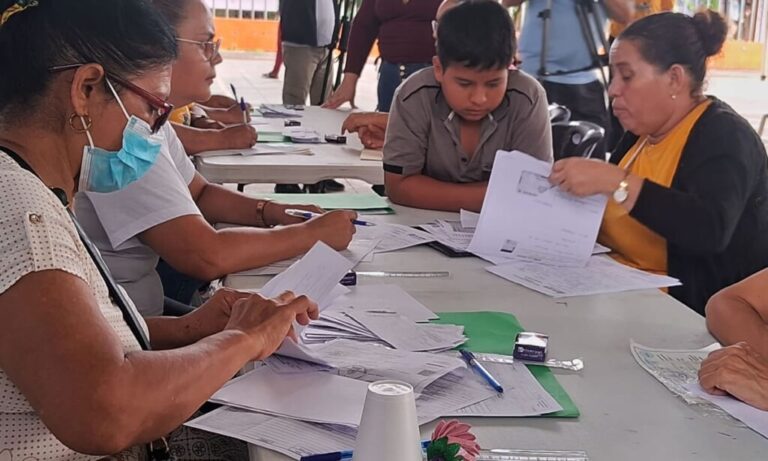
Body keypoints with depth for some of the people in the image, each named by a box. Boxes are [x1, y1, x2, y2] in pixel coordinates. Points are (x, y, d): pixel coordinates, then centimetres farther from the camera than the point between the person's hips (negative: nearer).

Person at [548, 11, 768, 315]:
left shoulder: (723, 136, -11)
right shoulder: (640, 133, 12)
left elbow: (711, 230, -29)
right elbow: (609, 225, 16)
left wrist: (615, 182, -31)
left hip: (689, 315, -7)